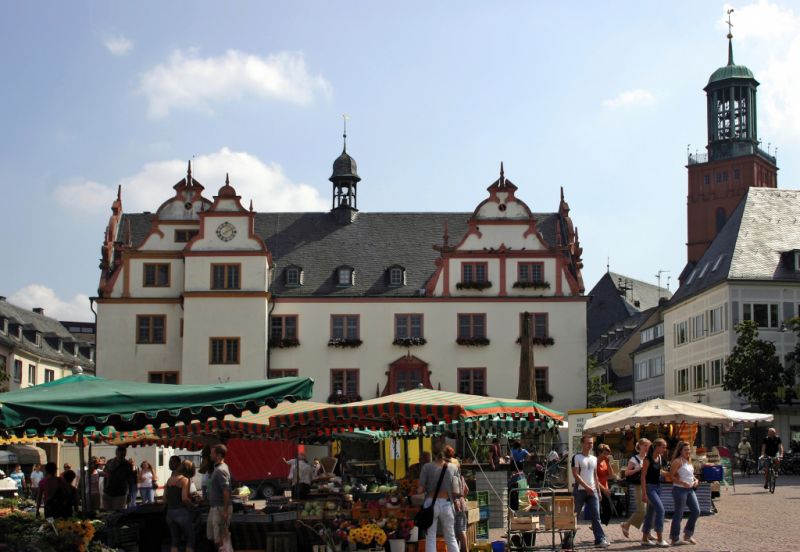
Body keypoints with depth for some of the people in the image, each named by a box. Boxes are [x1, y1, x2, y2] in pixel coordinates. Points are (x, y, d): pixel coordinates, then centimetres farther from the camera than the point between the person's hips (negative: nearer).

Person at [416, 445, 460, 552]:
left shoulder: (427, 467, -6)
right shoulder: (453, 468, 0)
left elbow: (420, 489, -9)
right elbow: (455, 491, -2)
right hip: (446, 504, 2)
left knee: (430, 539, 5)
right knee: (451, 538, 14)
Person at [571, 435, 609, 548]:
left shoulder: (594, 459, 15)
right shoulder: (577, 457, -5)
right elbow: (575, 475, -12)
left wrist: (598, 490, 12)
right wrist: (587, 487, -18)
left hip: (592, 491, 5)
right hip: (580, 491, -5)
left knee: (596, 516, -3)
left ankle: (600, 540, -5)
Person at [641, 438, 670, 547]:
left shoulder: (660, 458, 7)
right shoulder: (648, 459, -16)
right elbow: (643, 477, -17)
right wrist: (644, 493, -20)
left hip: (658, 487, 8)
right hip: (649, 487, -8)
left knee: (651, 512, 11)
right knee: (660, 509, -16)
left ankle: (645, 538, 17)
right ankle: (659, 539, -13)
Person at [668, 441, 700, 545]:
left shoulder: (689, 461, 14)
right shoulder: (677, 461, -12)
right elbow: (671, 476, -17)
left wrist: (695, 480, 7)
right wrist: (683, 483, -25)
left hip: (690, 490, 9)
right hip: (680, 490, -9)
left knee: (696, 511, 6)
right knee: (678, 514, -3)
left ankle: (688, 535, 21)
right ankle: (674, 539, 5)